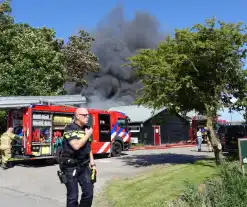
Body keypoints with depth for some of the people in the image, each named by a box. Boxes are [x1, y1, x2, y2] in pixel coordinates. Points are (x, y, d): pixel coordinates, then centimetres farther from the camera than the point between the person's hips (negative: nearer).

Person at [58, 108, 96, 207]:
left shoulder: (86, 128, 9)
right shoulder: (70, 128, -14)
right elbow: (76, 146, -28)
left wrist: (92, 162, 11)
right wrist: (87, 135, -16)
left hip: (84, 166, 7)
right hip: (70, 166, -6)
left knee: (89, 192, 7)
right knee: (73, 196, 2)